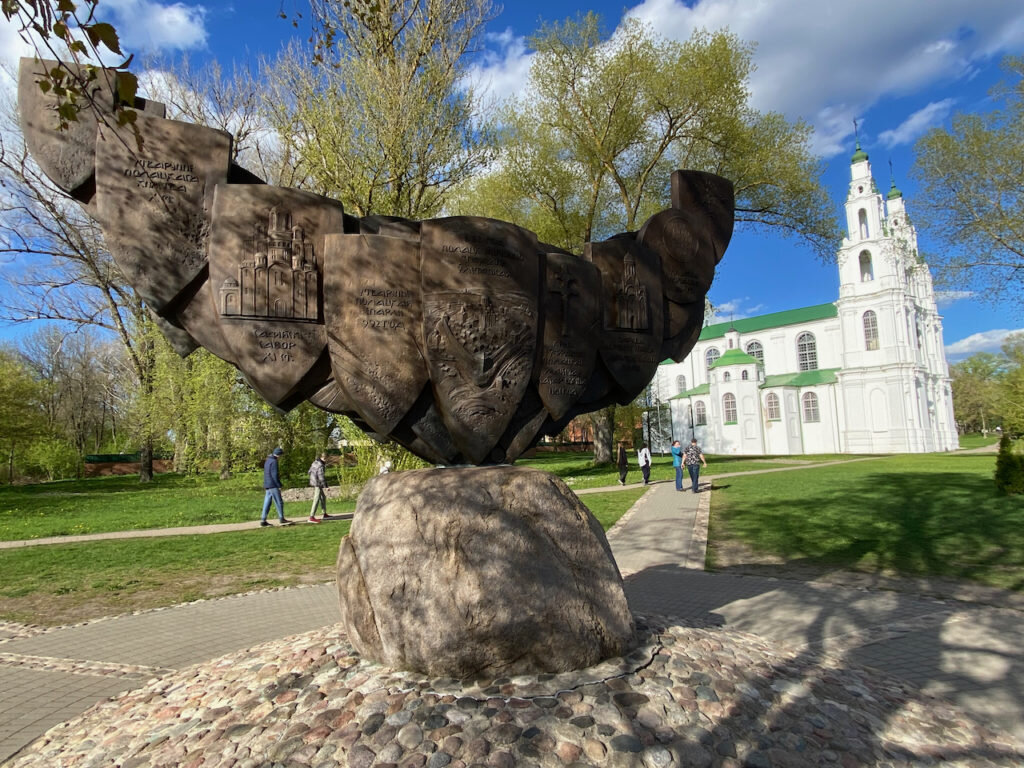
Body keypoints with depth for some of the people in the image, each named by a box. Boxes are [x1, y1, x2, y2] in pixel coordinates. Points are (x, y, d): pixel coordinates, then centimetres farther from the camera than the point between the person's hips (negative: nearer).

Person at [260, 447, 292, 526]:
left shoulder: (267, 460, 15)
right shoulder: (274, 461, -15)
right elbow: (274, 475, -19)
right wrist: (279, 485, -14)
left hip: (267, 486, 9)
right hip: (273, 486, -9)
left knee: (267, 503, 9)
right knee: (279, 502, -1)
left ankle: (263, 520, 7)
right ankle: (281, 519, 4)